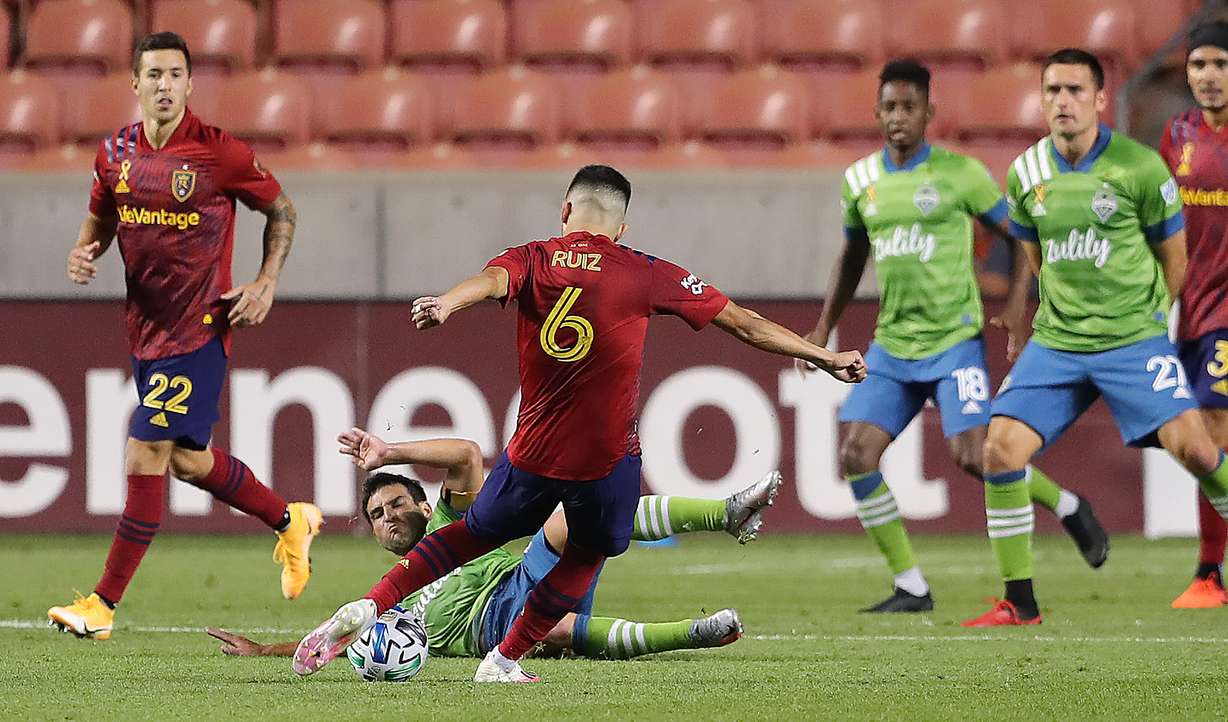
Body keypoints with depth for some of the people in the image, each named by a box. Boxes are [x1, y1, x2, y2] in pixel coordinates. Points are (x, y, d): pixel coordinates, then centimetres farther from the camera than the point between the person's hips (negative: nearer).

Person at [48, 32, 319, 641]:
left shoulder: (220, 153, -12)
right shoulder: (114, 153, 3)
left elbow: (280, 210, 2)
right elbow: (101, 218, 20)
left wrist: (266, 283, -7)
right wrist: (85, 252, -2)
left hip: (199, 328, -7)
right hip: (144, 328, 7)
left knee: (146, 453, -12)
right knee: (186, 460, 15)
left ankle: (103, 604, -8)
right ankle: (290, 520, 41)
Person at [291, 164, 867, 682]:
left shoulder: (532, 261, 2)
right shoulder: (646, 275, -1)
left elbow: (489, 281, -23)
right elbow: (742, 323, 3)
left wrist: (446, 304, -44)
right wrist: (826, 358, 11)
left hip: (533, 453, 2)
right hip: (607, 461, -2)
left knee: (477, 533, 22)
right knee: (585, 556, 23)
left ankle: (367, 608, 10)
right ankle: (505, 661, 20)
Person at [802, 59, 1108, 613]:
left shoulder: (959, 173, -6)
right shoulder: (860, 181, 8)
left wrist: (1017, 302, -10)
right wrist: (823, 329, 20)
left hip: (953, 343, -5)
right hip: (891, 348, 5)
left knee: (972, 455, -16)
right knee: (855, 457, -9)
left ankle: (1068, 508, 13)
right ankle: (910, 588, 1)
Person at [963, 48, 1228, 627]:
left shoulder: (1139, 167, -9)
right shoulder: (1027, 174, 3)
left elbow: (1173, 257, 4)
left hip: (1134, 339, -4)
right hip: (1055, 344, 4)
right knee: (1001, 448, -11)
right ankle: (1019, 602, 0)